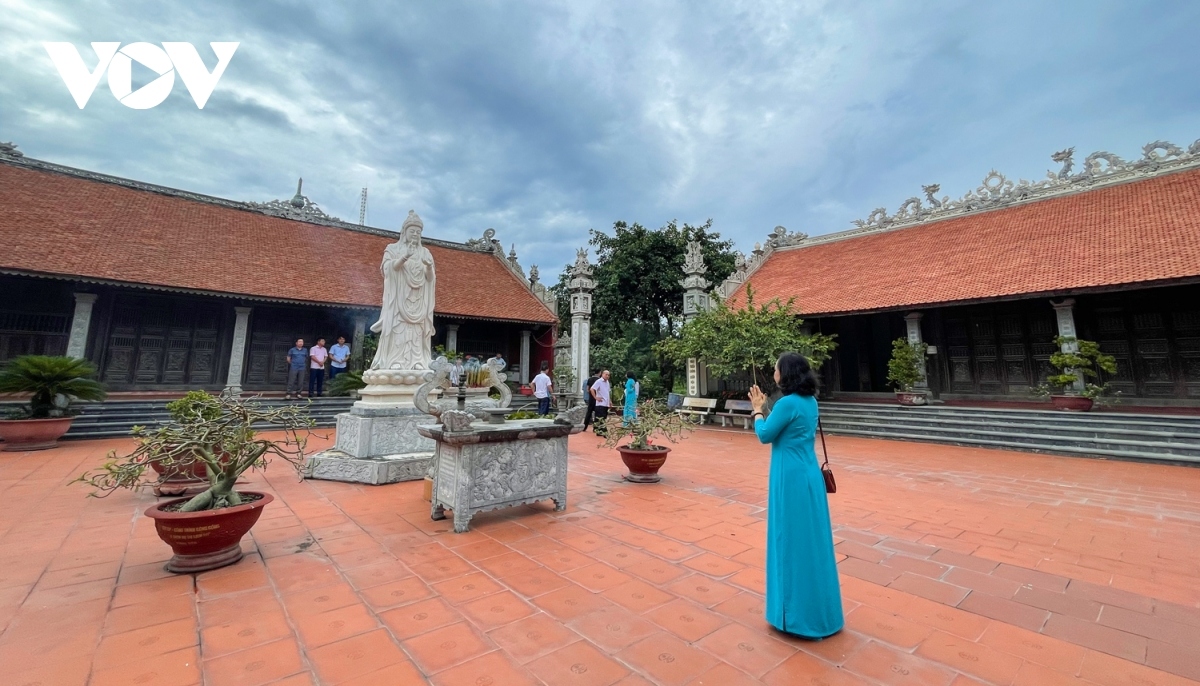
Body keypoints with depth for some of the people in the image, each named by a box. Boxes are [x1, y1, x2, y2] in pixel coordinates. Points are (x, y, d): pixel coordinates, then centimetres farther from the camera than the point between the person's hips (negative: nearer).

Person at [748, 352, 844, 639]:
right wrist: (765, 407, 13)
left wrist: (758, 409, 3)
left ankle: (798, 611, 18)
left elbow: (765, 435, -11)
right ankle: (816, 607, 34)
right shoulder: (810, 401, 7)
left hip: (791, 478, -9)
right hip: (809, 474, 9)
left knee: (793, 541, 3)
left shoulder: (788, 403, -21)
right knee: (810, 540, 18)